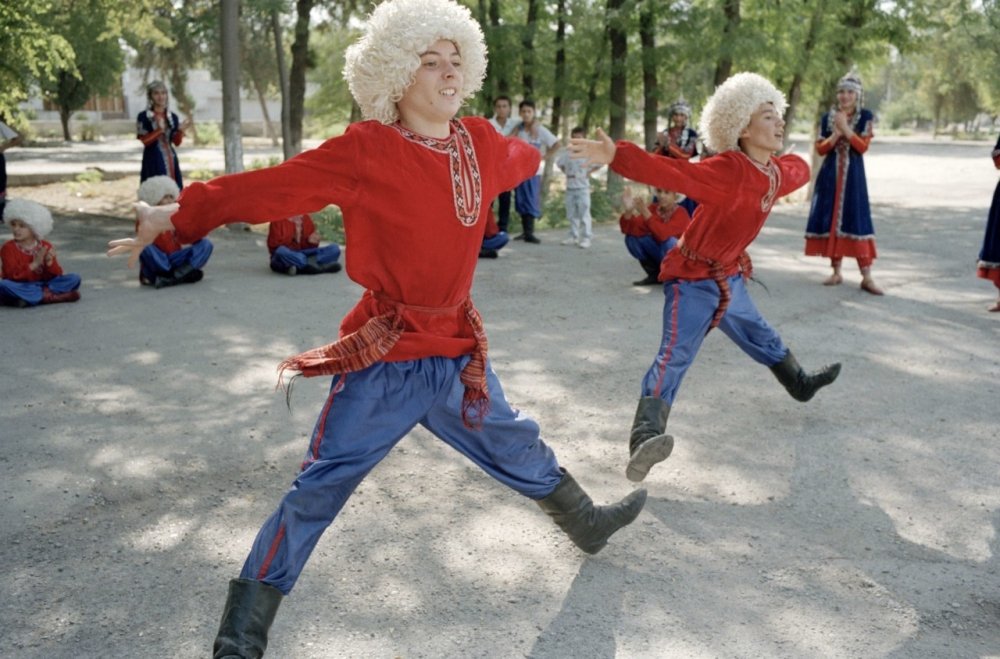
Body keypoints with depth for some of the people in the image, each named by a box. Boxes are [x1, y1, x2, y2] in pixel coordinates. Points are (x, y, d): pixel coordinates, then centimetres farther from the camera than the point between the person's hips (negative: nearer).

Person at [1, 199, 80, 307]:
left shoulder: (45, 246, 4)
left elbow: (57, 275, 0)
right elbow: (13, 275, -17)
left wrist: (50, 262, -20)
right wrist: (34, 264, -26)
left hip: (43, 284, 3)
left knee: (74, 278, -13)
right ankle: (51, 296, -34)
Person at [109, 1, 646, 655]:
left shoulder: (482, 144, 3)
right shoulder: (366, 152, -15)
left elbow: (518, 160, 26)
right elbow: (272, 186, -17)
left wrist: (547, 157, 47)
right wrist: (179, 218, -20)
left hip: (459, 351, 5)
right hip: (386, 359, -5)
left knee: (517, 447, 24)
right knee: (321, 485, -3)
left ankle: (586, 523, 50)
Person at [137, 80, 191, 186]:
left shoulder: (172, 117, 8)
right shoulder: (143, 116, -4)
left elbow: (177, 142, 5)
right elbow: (145, 140, -10)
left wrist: (181, 130, -14)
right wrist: (159, 130, -23)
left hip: (171, 160, 5)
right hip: (153, 161, -5)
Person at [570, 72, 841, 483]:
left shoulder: (777, 172, 0)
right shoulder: (727, 171, -26)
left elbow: (800, 169, 26)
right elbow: (669, 172, -39)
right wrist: (617, 157, -48)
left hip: (730, 277, 9)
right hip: (693, 278, -9)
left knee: (758, 334, 30)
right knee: (676, 354, -23)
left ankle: (799, 384, 56)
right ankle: (645, 438, -35)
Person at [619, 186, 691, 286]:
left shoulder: (681, 213, -20)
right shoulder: (653, 208, -7)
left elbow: (663, 234, -39)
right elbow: (629, 230, -17)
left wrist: (645, 212, -45)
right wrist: (628, 211, -36)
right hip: (660, 256, 5)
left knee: (670, 241, -36)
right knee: (632, 237, -14)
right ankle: (655, 275, 0)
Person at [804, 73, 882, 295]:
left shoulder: (865, 117, 1)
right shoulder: (827, 117, 6)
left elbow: (863, 146, -9)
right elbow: (820, 148, 3)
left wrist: (846, 128, -18)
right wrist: (835, 135, -14)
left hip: (853, 176, -2)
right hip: (830, 175, 3)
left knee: (857, 221, -7)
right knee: (831, 220, 2)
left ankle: (866, 277, -7)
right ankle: (836, 271, 12)